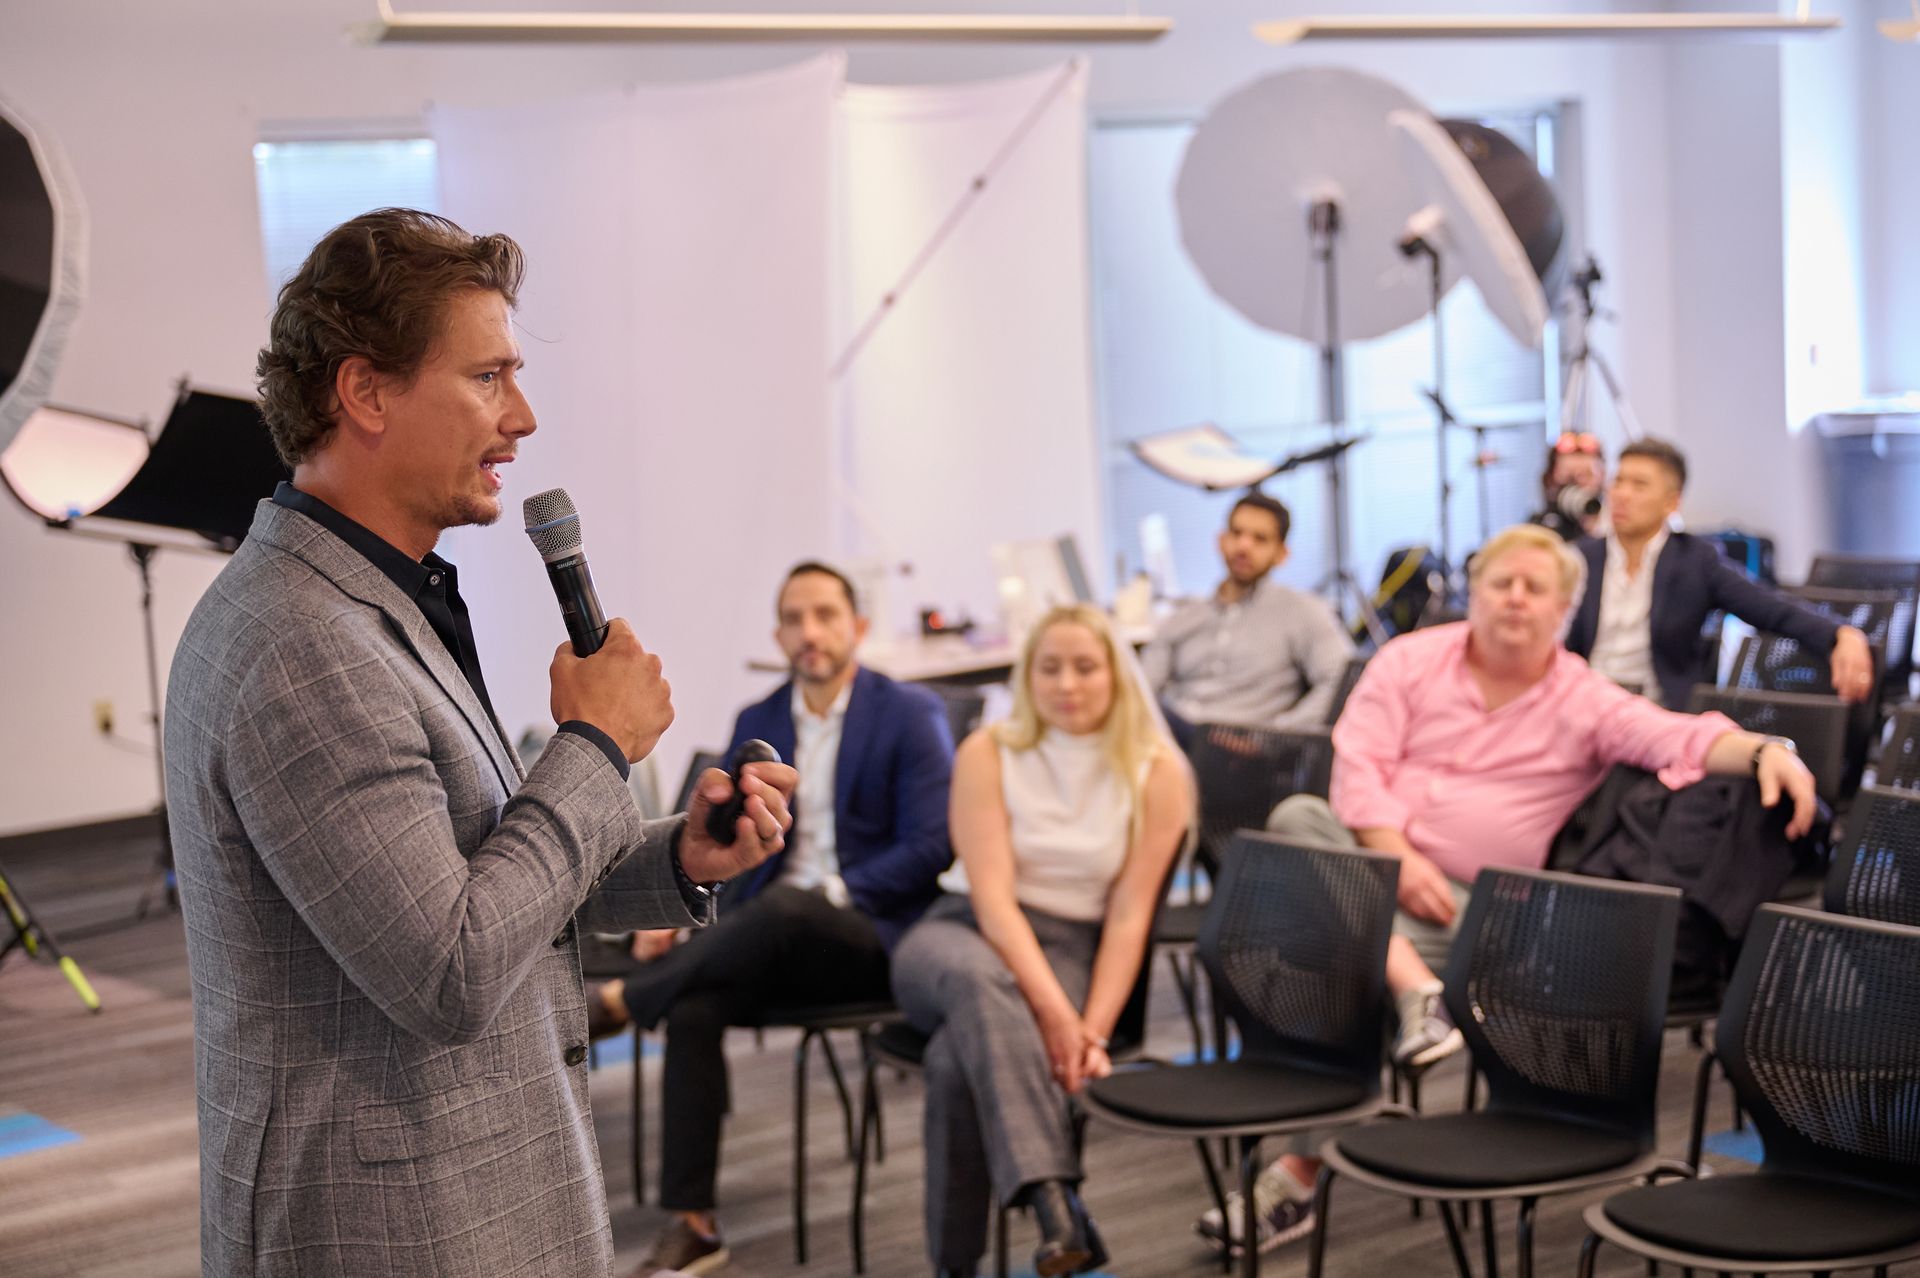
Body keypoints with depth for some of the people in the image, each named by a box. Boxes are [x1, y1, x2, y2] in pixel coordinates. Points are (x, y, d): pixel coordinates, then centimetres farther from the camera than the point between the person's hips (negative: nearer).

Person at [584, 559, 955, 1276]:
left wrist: (831, 896, -19)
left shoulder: (912, 715, -1)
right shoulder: (757, 725, 15)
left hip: (868, 937, -4)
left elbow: (933, 846, -9)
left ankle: (617, 1000, -27)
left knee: (786, 908, -39)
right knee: (693, 1008, -28)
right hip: (765, 934, 4)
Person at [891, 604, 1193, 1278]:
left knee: (957, 1056, -34)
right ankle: (1054, 1201, -51)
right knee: (978, 980, -40)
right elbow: (992, 897, -12)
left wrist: (1093, 1029, -20)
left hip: (1072, 951, 0)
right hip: (965, 934, 0)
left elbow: (1129, 915, -6)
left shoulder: (1157, 774, -2)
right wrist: (1054, 1011, -26)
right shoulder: (987, 754, -3)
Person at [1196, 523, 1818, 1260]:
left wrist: (1762, 751, -33)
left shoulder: (1584, 701, 3)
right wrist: (1397, 857, -17)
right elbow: (1358, 763, -2)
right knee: (1296, 817, -30)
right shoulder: (1410, 660, 7)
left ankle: (1295, 1178, -16)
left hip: (1469, 905, -2)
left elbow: (1681, 737, -12)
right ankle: (1418, 994, -36)